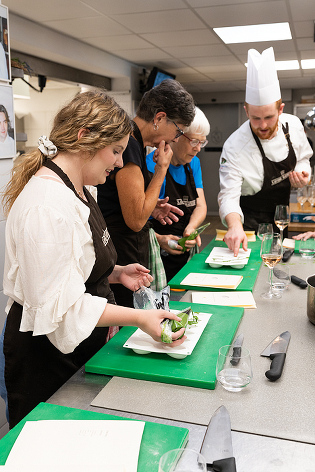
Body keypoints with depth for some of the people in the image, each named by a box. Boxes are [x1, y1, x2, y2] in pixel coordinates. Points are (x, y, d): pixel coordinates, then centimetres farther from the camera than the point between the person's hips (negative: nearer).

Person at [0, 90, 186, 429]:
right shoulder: (47, 206, -27)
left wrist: (116, 273, 4)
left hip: (79, 349, 10)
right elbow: (59, 304, -28)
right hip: (45, 359, -9)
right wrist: (139, 318, -28)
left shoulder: (75, 190, 7)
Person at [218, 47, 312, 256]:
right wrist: (235, 226, -50)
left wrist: (302, 175, -17)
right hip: (250, 223, -5)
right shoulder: (234, 147, -27)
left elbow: (302, 159, 6)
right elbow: (229, 195, -31)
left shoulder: (293, 125, -12)